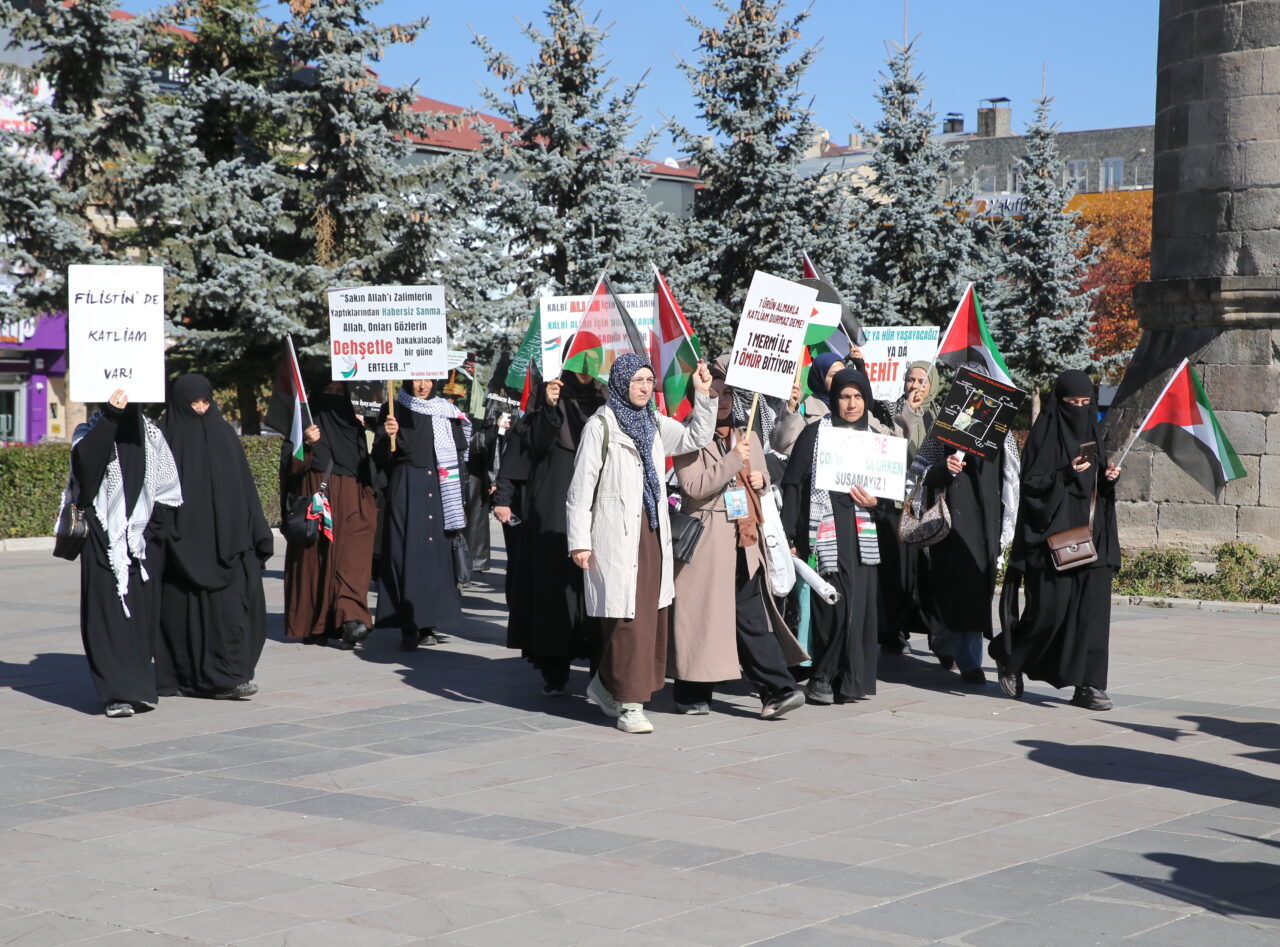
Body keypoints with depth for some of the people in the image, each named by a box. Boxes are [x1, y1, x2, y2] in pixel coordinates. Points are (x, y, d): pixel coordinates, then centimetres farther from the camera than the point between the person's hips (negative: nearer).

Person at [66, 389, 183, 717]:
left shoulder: (149, 434, 10)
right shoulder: (91, 430, 1)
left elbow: (168, 484, 12)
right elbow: (84, 459, -22)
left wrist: (155, 524, 0)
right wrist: (110, 417, -29)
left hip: (142, 540, 3)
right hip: (103, 539, -3)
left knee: (143, 612, 4)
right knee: (108, 611, -9)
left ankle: (137, 686, 16)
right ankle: (119, 692, -11)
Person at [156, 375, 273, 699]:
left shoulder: (223, 434, 12)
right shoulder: (165, 437, 2)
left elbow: (243, 486, 12)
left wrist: (258, 535, 6)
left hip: (225, 536, 3)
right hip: (183, 540, -3)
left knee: (231, 603, -5)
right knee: (185, 606, 0)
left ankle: (227, 675, -4)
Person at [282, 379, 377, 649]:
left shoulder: (353, 426, 16)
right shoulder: (305, 424, 5)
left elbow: (365, 469, 21)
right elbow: (291, 468, -6)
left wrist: (370, 503, 14)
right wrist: (307, 444, -23)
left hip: (351, 505, 3)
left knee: (352, 559, -8)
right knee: (316, 559, -3)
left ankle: (350, 618, -14)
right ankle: (311, 626, 1)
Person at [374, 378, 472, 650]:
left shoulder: (447, 412, 13)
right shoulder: (394, 411, 4)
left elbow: (460, 453, 16)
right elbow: (381, 458, -2)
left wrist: (460, 500, 10)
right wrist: (388, 436, -23)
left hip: (442, 492, 4)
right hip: (407, 492, -4)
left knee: (439, 553, 1)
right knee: (409, 553, -9)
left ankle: (432, 622, 8)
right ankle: (409, 626, -10)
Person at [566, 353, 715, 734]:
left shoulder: (654, 423, 14)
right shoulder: (600, 425, -5)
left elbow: (696, 437, 12)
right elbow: (581, 487, -7)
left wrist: (703, 394, 2)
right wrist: (579, 541, -11)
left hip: (651, 531, 7)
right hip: (616, 533, -7)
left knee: (651, 614, 9)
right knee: (626, 618, -8)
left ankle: (605, 685, 25)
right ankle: (629, 706, -3)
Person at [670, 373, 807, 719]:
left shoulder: (747, 437, 17)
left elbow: (762, 479, 31)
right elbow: (694, 487, -15)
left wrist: (761, 480, 8)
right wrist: (734, 461, -17)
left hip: (745, 540, 5)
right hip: (707, 543, -5)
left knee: (752, 618, 3)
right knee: (703, 615, 0)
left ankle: (776, 690, -2)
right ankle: (692, 696, 10)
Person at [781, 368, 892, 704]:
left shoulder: (875, 438, 14)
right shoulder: (814, 434, 2)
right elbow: (793, 484, -2)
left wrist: (875, 502, -3)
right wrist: (790, 536, -8)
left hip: (862, 533, 4)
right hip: (826, 531, -4)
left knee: (860, 604, -1)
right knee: (836, 605, -11)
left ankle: (853, 680, 9)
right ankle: (823, 679, 2)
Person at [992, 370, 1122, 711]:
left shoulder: (1091, 432, 15)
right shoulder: (1045, 433, -4)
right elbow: (1031, 483, -10)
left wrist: (1109, 476, -1)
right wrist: (1066, 474, -22)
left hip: (1090, 536, 6)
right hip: (1053, 534, -6)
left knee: (1092, 609, -1)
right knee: (1050, 607, -6)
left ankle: (1088, 685, 0)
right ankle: (1008, 656, 20)